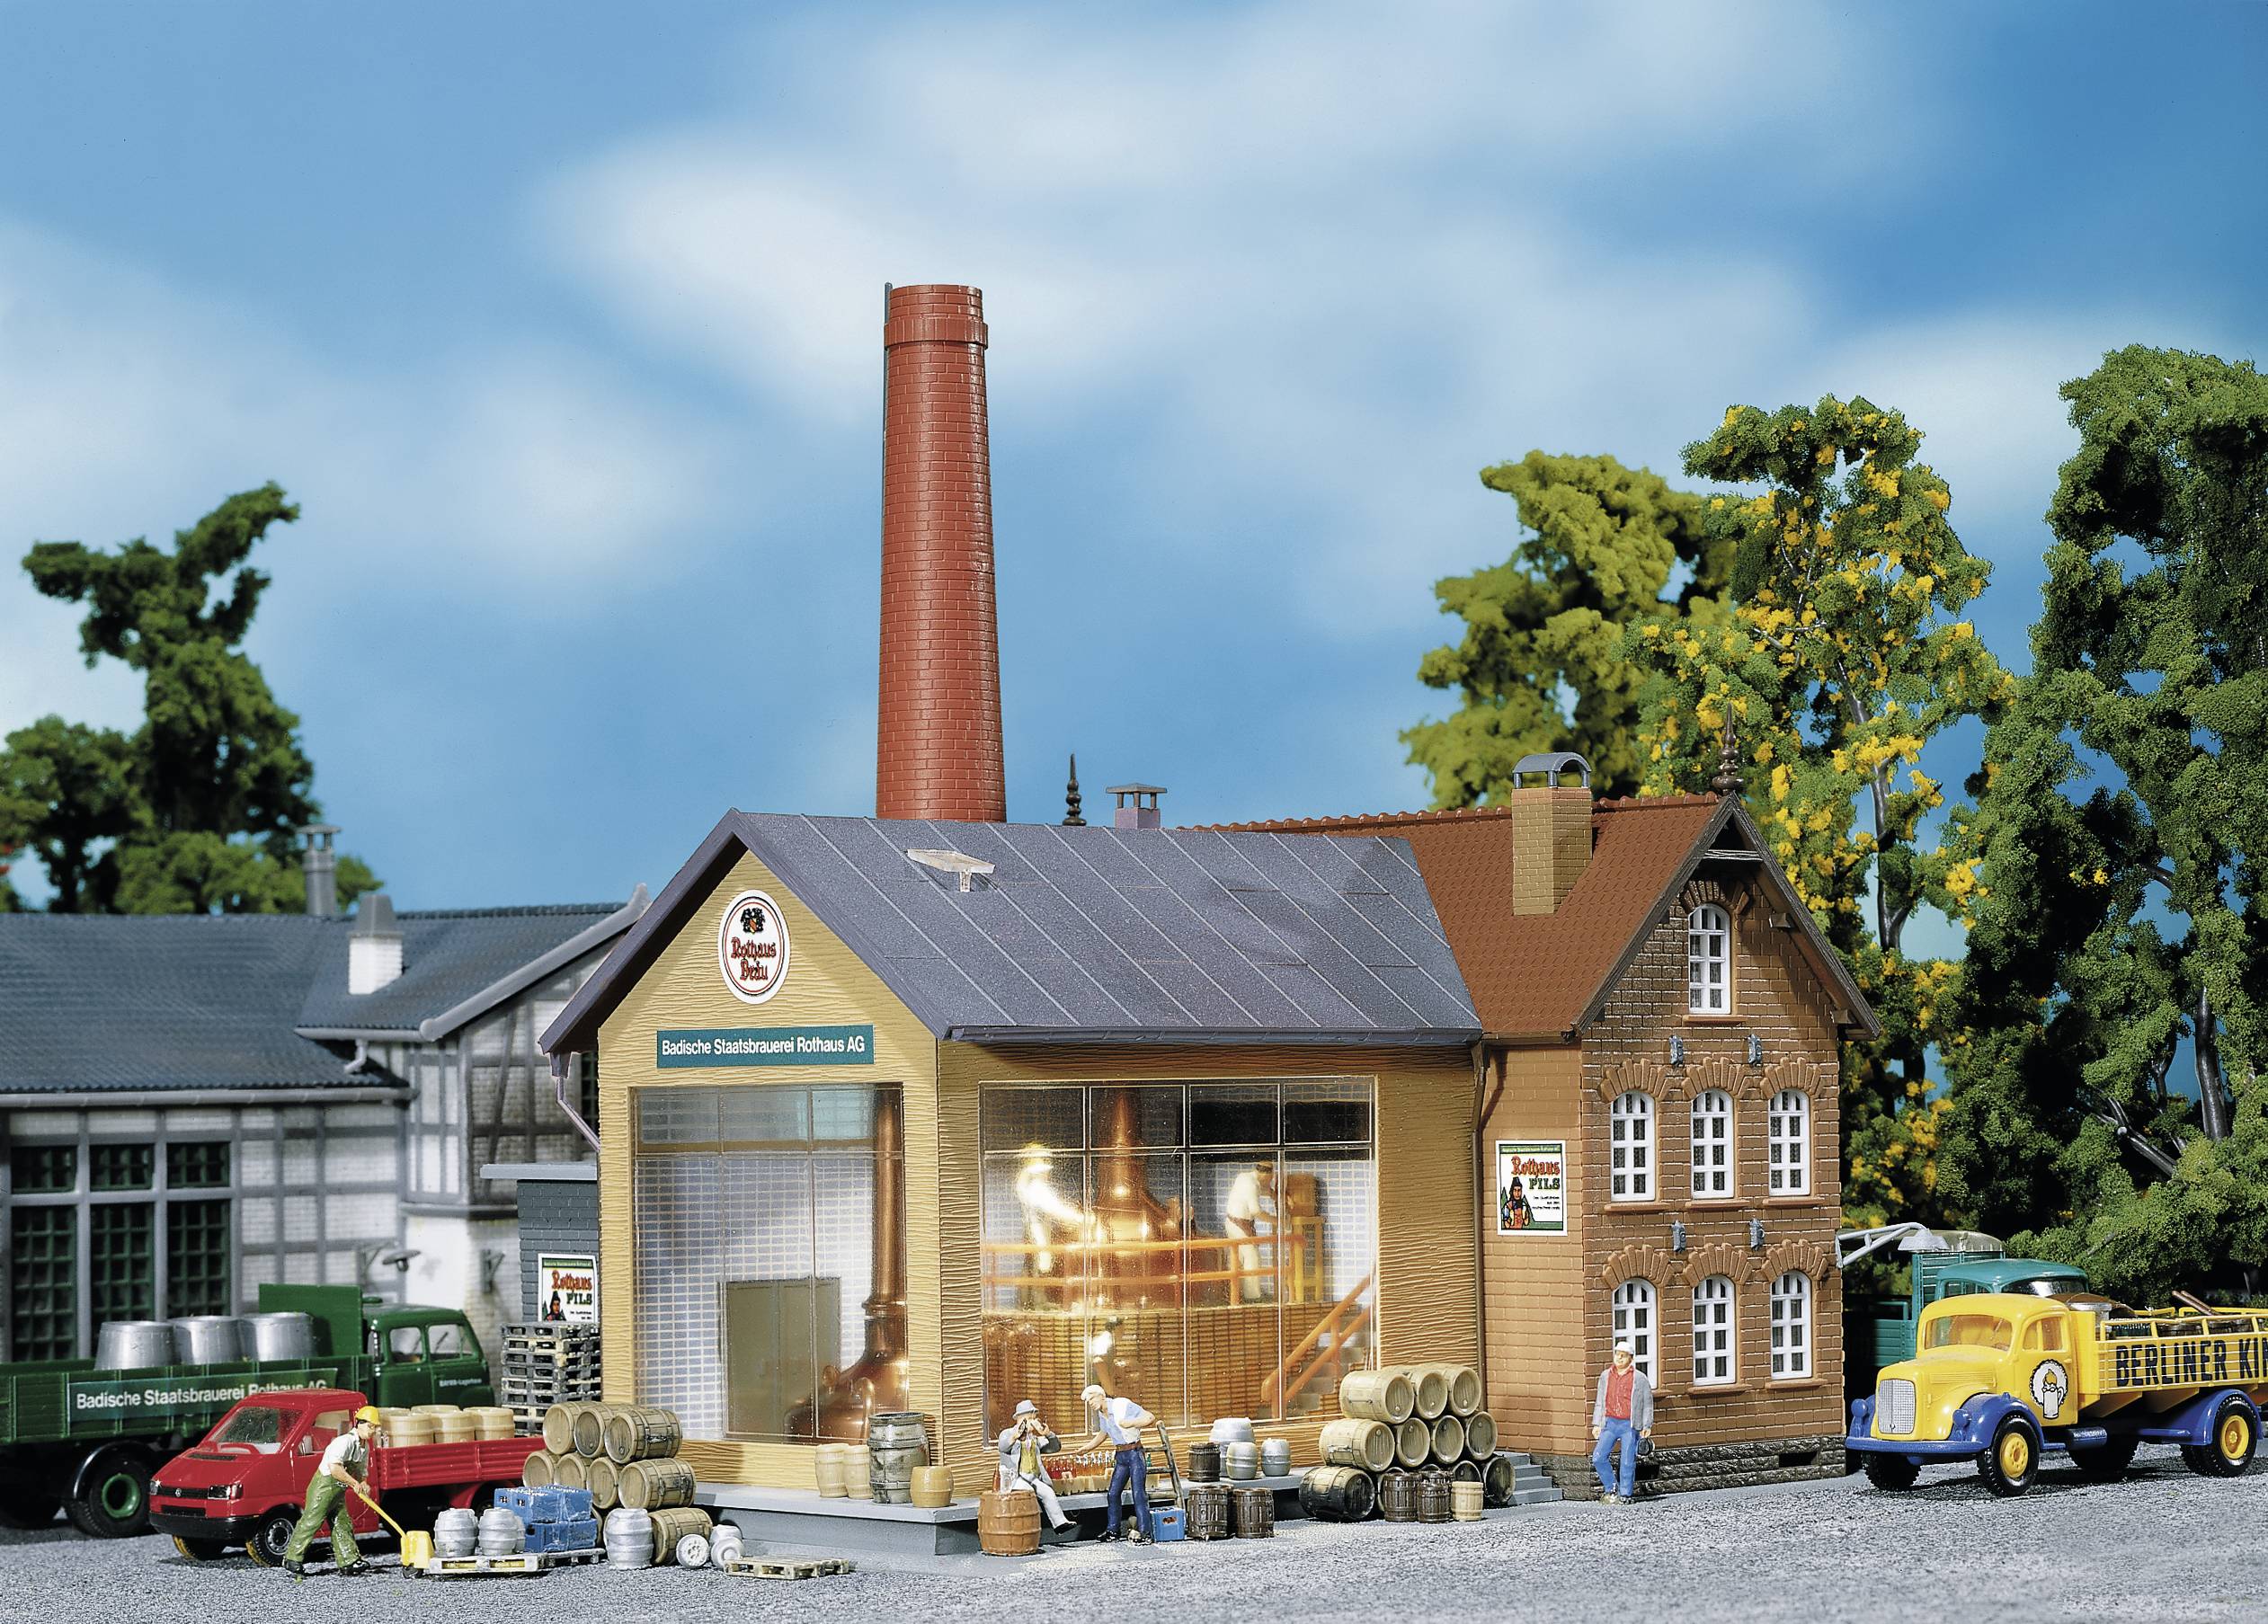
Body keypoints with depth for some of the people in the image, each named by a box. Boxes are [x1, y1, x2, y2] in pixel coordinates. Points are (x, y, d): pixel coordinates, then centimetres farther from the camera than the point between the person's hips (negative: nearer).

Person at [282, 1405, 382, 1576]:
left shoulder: (364, 1447, 9)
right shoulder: (345, 1442, -23)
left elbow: (362, 1472, 19)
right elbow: (335, 1468, -34)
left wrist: (363, 1484, -4)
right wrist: (354, 1483, -28)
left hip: (339, 1491, 9)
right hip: (324, 1485, -9)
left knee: (343, 1524, 9)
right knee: (311, 1522, -8)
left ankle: (349, 1561, 12)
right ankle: (292, 1559, -4)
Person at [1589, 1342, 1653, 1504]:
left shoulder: (1639, 1378, 2)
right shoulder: (1605, 1376, 12)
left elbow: (1647, 1403, 6)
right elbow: (1600, 1402, 17)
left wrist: (1647, 1426, 0)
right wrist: (1596, 1424, 12)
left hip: (1630, 1425, -3)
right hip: (1610, 1423, 3)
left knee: (1628, 1462, -3)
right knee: (1598, 1457, -9)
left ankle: (1625, 1495, 7)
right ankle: (1611, 1488, 8)